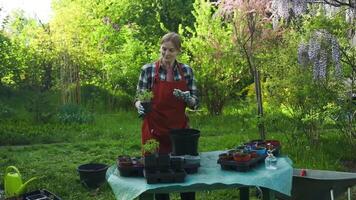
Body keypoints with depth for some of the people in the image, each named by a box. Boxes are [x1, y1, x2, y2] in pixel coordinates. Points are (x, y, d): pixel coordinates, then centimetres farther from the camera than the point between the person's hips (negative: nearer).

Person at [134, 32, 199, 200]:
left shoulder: (187, 71, 1)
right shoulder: (148, 70, -5)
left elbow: (195, 103, 2)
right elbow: (139, 98, 0)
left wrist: (186, 97, -19)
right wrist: (140, 106, -22)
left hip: (180, 128, 2)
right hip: (155, 129, -2)